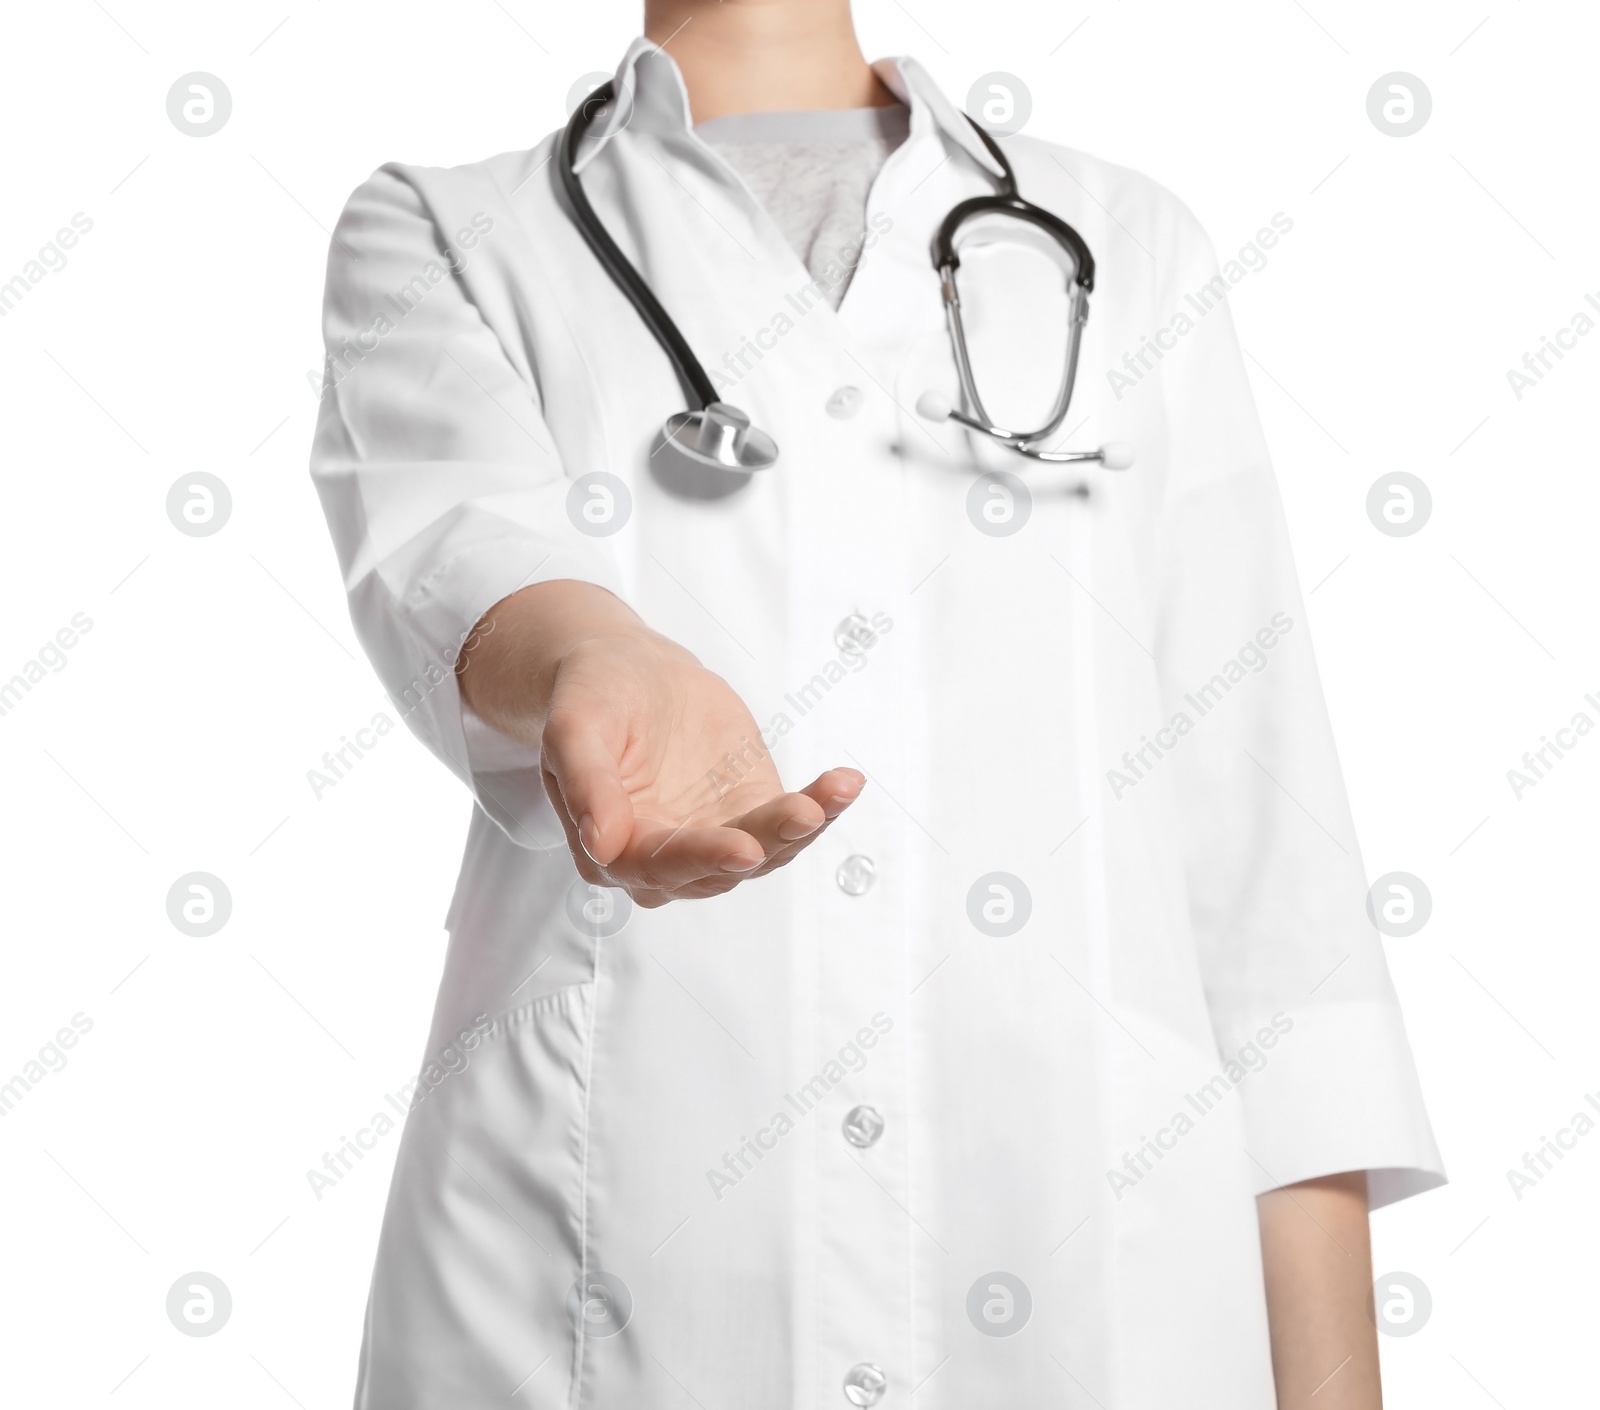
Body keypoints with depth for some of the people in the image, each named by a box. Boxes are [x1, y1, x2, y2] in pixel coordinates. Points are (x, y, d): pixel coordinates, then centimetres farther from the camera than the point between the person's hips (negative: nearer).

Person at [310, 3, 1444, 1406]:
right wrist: (592, 663, -37)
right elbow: (447, 548, -13)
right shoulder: (433, 237, 9)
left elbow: (1258, 804, 4)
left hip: (1090, 1241, 2)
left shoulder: (1124, 244, 11)